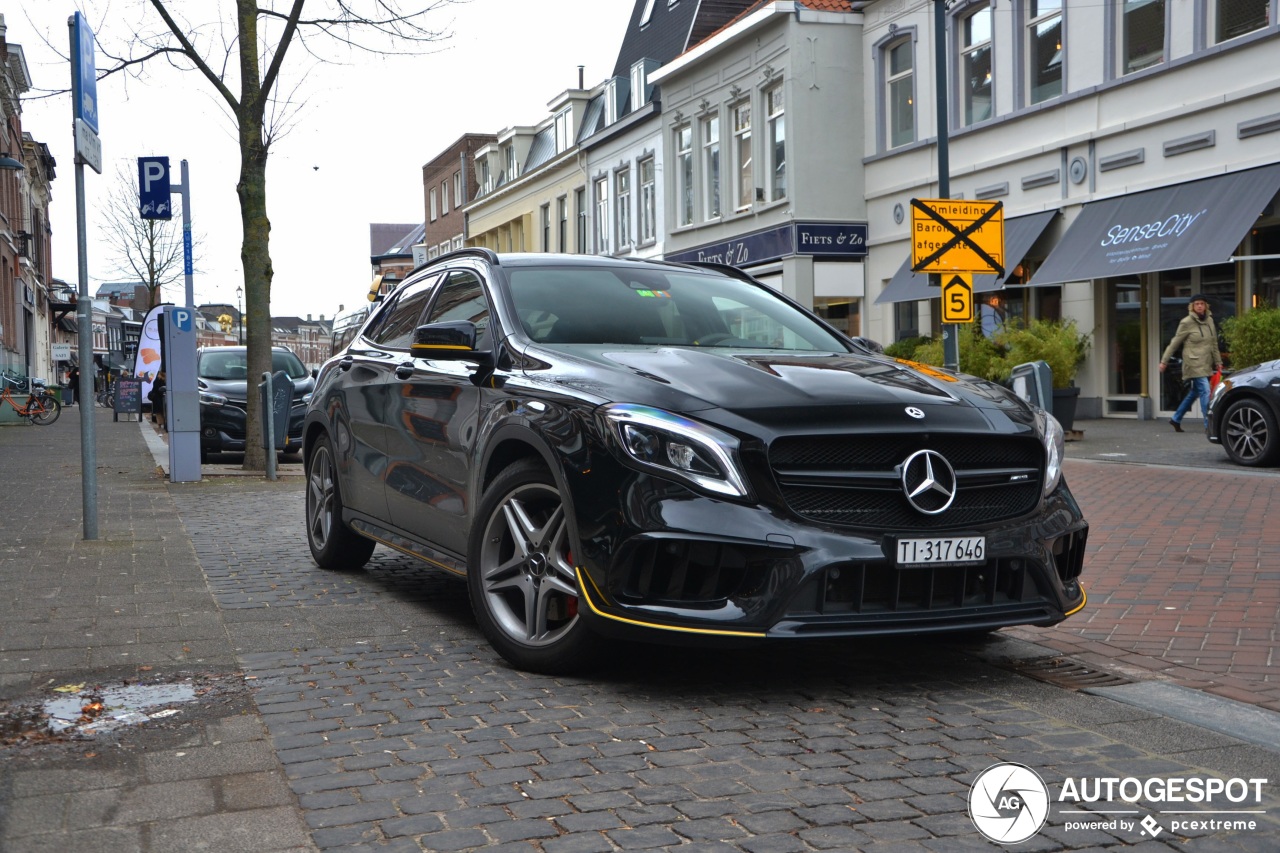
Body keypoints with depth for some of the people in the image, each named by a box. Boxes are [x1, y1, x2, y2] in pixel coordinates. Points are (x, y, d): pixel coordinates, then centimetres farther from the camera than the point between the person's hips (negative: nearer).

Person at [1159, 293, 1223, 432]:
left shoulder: (1210, 320, 11)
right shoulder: (1187, 323, -7)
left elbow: (1214, 343, 18)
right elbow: (1175, 343, -3)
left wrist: (1218, 361, 17)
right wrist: (1164, 361, 0)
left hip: (1206, 364, 7)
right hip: (1194, 364, -7)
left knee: (1194, 393, 14)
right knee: (1205, 392, -15)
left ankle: (1176, 419, 28)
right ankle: (1209, 425, -14)